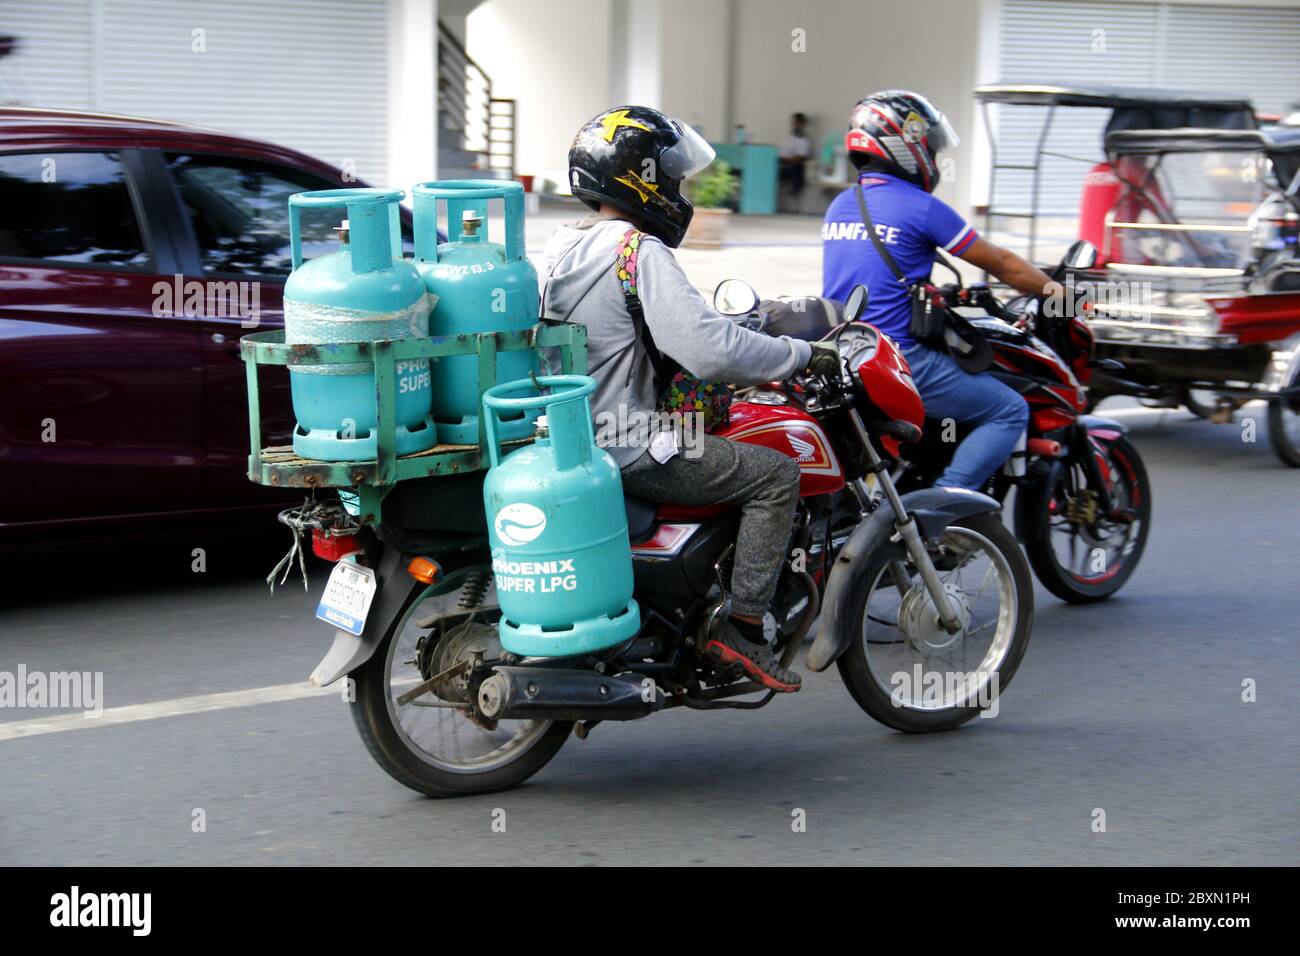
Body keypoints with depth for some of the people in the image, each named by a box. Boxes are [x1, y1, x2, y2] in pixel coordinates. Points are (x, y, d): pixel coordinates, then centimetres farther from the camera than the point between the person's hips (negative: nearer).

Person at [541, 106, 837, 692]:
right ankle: (742, 628, -5)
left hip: (569, 435, 10)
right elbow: (709, 350, -26)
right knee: (777, 474, -4)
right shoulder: (640, 251, -17)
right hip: (625, 449, -10)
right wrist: (803, 355, -14)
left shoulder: (561, 247, 11)